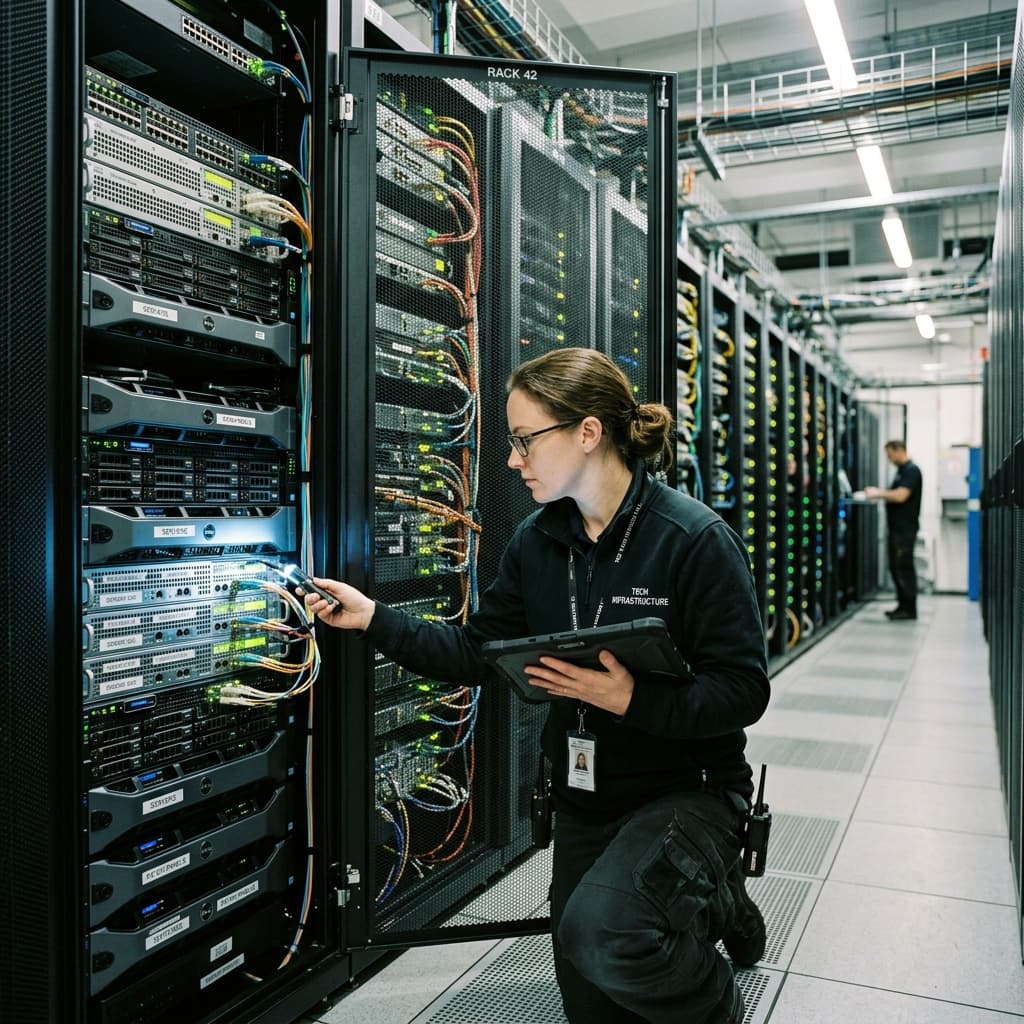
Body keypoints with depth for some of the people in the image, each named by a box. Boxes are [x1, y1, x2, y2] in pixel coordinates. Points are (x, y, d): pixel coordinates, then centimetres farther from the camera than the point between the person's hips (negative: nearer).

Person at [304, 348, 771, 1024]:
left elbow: (744, 690, -20)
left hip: (688, 790, -5)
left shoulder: (696, 538, -20)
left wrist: (633, 699, -31)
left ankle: (718, 902, 1)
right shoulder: (536, 541, -2)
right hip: (584, 798, 6)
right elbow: (477, 652, 1)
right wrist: (373, 618, -6)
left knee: (596, 932, -31)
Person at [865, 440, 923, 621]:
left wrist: (879, 493, -14)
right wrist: (878, 493, 6)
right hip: (896, 527, 10)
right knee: (895, 567, 12)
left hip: (905, 528, -10)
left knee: (904, 567, -6)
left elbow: (900, 496, -22)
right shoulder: (902, 470, 17)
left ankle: (909, 609, 0)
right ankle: (903, 605, 19)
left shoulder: (911, 470, -12)